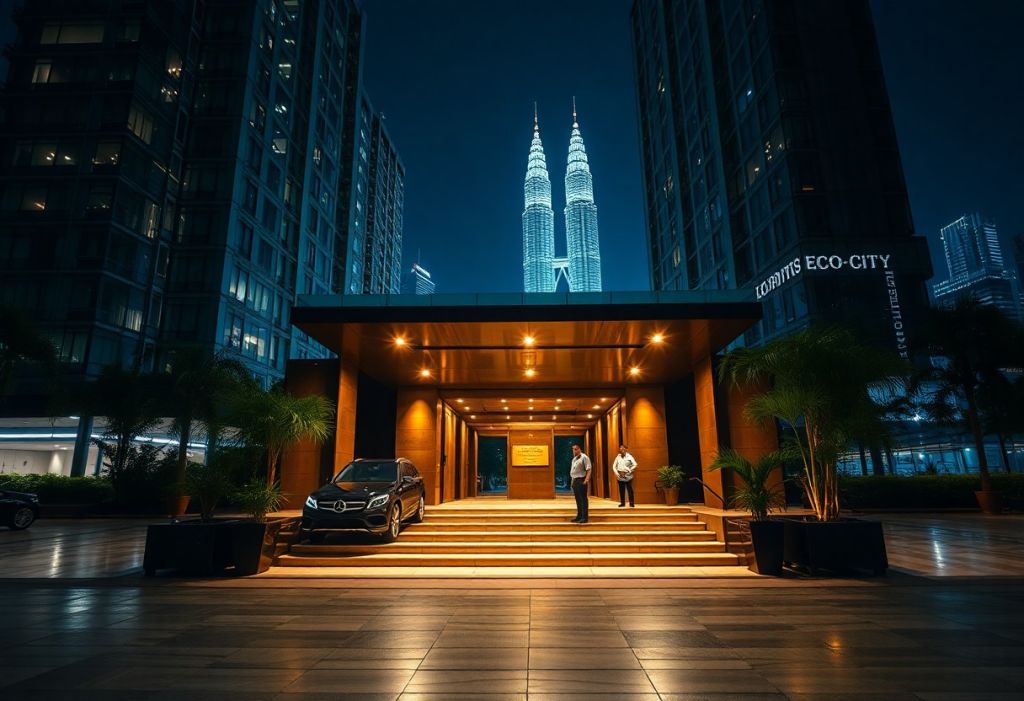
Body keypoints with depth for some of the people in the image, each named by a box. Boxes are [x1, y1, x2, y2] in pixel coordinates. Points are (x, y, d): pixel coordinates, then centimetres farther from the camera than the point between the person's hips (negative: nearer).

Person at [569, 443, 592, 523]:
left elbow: (589, 470, -18)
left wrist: (586, 480, -26)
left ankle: (584, 517, -2)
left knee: (583, 499, -5)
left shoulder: (584, 457, -10)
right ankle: (579, 516, 21)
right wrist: (573, 481, 17)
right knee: (578, 499, 14)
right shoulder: (574, 459, 17)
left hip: (581, 480, -9)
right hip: (575, 481, 9)